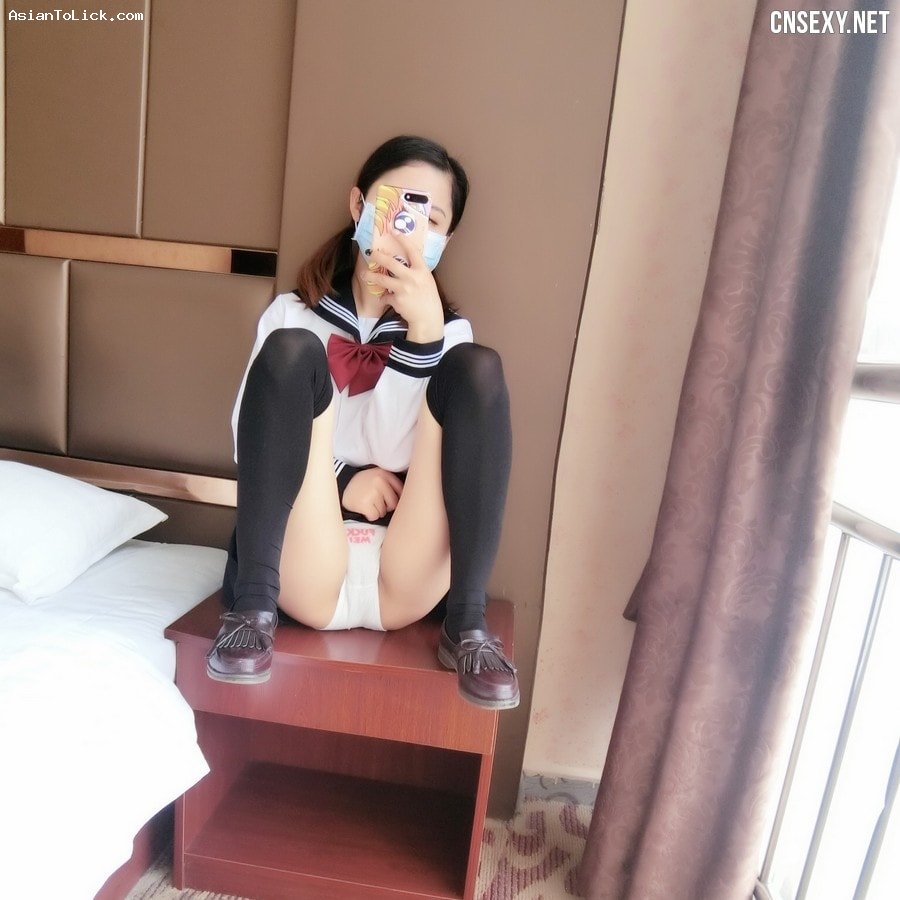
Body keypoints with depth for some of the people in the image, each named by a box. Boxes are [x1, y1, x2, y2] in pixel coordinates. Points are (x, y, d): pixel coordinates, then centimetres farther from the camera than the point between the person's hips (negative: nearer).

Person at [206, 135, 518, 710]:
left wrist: (425, 331, -21)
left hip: (406, 582, 1)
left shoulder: (446, 328, 9)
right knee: (290, 351, -18)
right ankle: (254, 608, -19)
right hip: (307, 573, 0)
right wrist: (341, 478, -10)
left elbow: (436, 447, -7)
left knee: (476, 366, -17)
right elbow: (248, 440, 5)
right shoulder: (294, 314, 9)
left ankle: (467, 626, -18)